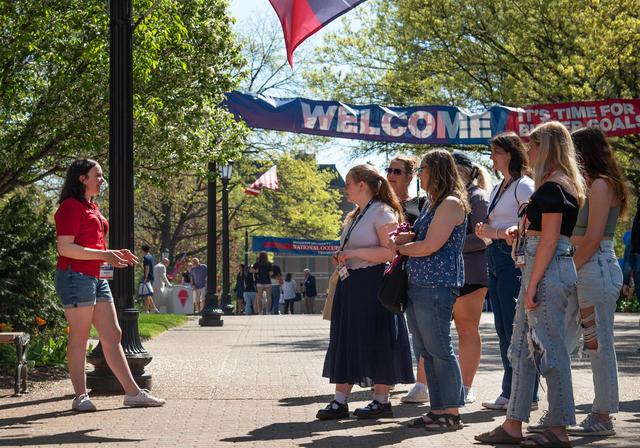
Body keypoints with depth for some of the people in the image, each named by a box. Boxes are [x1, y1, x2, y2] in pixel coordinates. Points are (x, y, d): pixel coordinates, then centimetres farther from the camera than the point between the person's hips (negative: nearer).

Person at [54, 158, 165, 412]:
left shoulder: (92, 208, 21)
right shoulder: (71, 206, -9)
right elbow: (65, 248, -17)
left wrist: (115, 254, 14)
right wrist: (104, 255, -19)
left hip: (97, 277, 9)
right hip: (76, 276, -9)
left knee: (112, 336, 8)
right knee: (79, 337, -4)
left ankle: (132, 392, 9)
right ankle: (80, 396, 1)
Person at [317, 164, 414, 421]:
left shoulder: (382, 212, -10)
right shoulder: (355, 216, 18)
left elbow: (389, 252, -20)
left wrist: (353, 253, -19)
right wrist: (342, 258, 9)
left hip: (373, 285, -9)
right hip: (350, 285, 9)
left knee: (375, 341, -3)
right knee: (345, 341, 6)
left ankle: (382, 400, 6)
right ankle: (340, 401, 8)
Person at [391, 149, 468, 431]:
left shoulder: (451, 204, -10)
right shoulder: (432, 204, 21)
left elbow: (429, 246, -16)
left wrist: (399, 248, -1)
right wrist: (402, 238, 0)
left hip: (436, 286, -10)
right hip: (418, 284, 10)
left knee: (439, 350, -7)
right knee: (426, 351, 10)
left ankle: (451, 413, -2)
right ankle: (438, 410, 15)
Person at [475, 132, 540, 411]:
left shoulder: (524, 186, -7)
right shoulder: (497, 189, 20)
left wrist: (497, 233, -19)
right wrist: (485, 231, 4)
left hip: (514, 258, -9)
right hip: (495, 259, 9)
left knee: (516, 329, -8)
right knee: (503, 330, 9)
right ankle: (510, 392, 14)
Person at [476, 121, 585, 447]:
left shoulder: (551, 187, -13)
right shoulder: (562, 185, 18)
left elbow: (549, 239, -19)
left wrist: (532, 285, -20)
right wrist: (521, 233, 11)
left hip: (547, 272, -11)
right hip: (540, 270, 11)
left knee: (549, 346, -5)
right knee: (522, 346, 11)